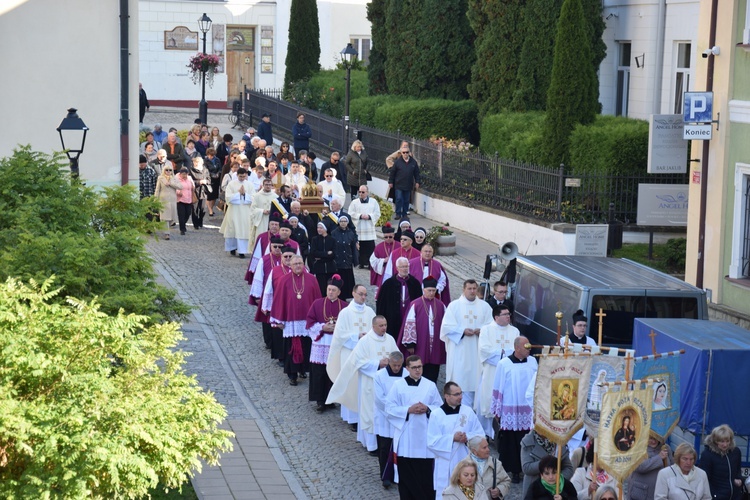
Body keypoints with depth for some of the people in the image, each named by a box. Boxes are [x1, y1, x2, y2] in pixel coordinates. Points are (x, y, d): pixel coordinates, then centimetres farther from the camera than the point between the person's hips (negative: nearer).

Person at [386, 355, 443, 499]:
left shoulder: (430, 385, 4)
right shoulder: (398, 385, -1)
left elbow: (439, 407, 8)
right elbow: (390, 408, -3)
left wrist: (427, 409, -12)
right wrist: (408, 410, -15)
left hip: (425, 435, 1)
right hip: (405, 435, -1)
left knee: (425, 471, 1)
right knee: (405, 472, 4)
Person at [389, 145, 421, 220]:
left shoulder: (413, 162, 4)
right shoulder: (397, 162, -2)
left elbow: (416, 173, 12)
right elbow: (392, 173, 3)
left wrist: (417, 182, 8)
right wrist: (390, 182, 2)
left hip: (408, 185, 2)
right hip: (399, 185, -2)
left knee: (406, 200, 8)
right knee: (399, 199, -5)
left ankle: (404, 214, 18)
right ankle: (398, 214, 2)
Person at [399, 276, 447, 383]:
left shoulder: (441, 306, 6)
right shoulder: (415, 305, -5)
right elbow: (409, 325, -6)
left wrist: (445, 344, 9)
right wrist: (410, 344, -9)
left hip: (435, 348, 3)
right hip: (419, 348, -3)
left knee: (432, 376, 6)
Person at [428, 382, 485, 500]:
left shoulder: (468, 411, 4)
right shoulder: (436, 414, -4)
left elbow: (480, 435, 5)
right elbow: (432, 442, -8)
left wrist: (468, 437, -15)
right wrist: (452, 438, -17)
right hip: (445, 466, -3)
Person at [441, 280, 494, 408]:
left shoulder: (484, 306, 10)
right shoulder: (454, 305, 3)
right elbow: (447, 326, -3)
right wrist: (463, 330, -14)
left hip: (477, 350, 2)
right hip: (459, 350, -2)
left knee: (475, 377, 0)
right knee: (460, 379, -4)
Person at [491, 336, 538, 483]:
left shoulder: (532, 362, 4)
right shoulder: (504, 364, -5)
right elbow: (497, 388, -1)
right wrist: (497, 410, 0)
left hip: (529, 411, 3)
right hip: (510, 412, -2)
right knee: (511, 443, 2)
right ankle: (513, 471, 11)